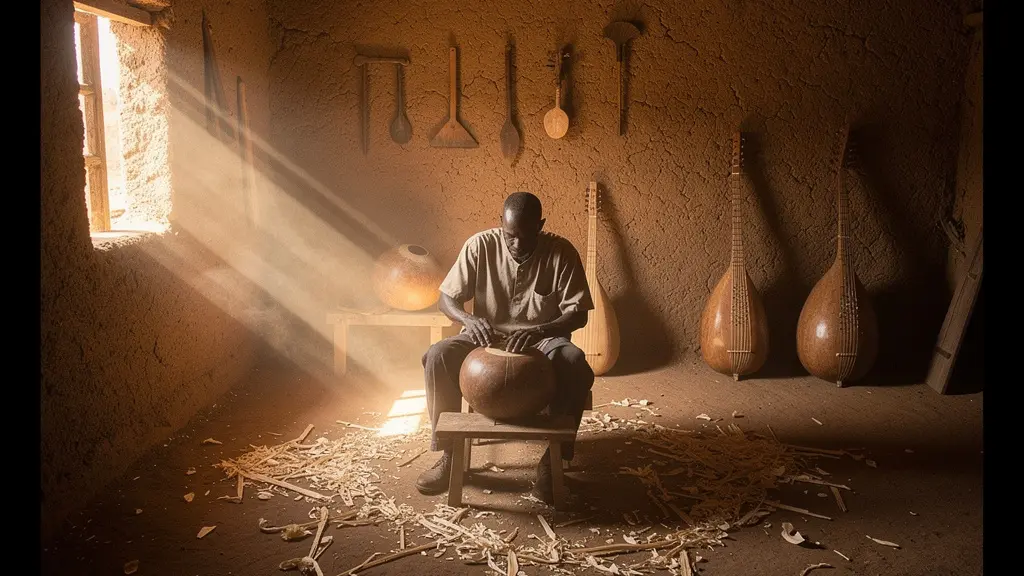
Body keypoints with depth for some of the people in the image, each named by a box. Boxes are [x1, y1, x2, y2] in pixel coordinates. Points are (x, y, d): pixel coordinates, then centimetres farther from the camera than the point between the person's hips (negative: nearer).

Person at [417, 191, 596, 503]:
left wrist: (540, 330, -34)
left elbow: (578, 313, -14)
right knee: (438, 357, -27)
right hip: (486, 338, 1)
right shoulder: (479, 245, -11)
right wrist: (469, 319, -30)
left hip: (541, 340, -1)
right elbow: (446, 298, -7)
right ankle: (448, 452, -10)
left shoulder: (561, 252, -13)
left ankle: (552, 458, -17)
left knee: (576, 365, -33)